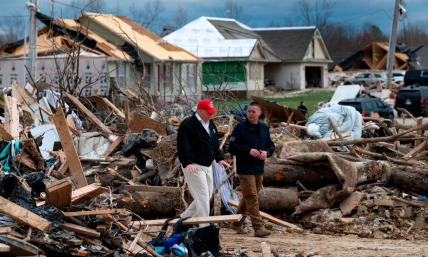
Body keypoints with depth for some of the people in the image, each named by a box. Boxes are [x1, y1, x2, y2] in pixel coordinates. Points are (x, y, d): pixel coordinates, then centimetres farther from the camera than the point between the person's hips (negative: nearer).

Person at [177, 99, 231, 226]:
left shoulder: (210, 124, 14)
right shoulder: (187, 125, -13)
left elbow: (215, 144, 23)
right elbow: (182, 147, -19)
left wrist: (219, 158, 9)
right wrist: (187, 163, -29)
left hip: (207, 166, 9)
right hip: (193, 166, -9)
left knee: (207, 195, 13)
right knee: (202, 196, -11)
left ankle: (185, 217, 28)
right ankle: (204, 228, -8)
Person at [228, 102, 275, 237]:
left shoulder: (264, 128, 11)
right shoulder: (240, 128, -7)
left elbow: (271, 145, 16)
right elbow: (232, 147, -10)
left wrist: (266, 152, -6)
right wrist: (248, 151, -22)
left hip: (259, 170, 6)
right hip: (245, 169, -6)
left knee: (248, 198, 14)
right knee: (252, 198, -10)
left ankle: (237, 223, 27)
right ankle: (258, 227, -13)